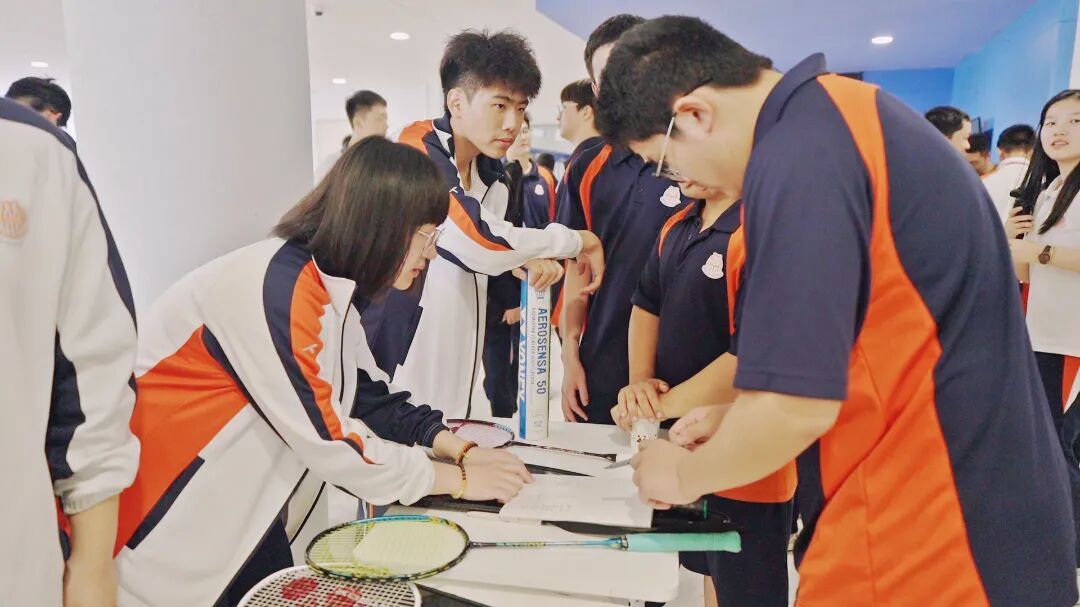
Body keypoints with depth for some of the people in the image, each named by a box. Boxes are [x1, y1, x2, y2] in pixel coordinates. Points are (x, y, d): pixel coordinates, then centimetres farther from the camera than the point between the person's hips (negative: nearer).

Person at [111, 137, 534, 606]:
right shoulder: (277, 287, -29)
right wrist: (457, 480, -18)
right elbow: (328, 441, -28)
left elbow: (370, 397, 3)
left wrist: (459, 449, -8)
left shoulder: (331, 286, 1)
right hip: (169, 521, -8)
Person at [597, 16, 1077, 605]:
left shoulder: (798, 153, -23)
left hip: (922, 540, -9)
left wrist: (684, 474, -7)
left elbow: (798, 405, -25)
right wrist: (738, 420, 12)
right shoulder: (841, 113, 7)